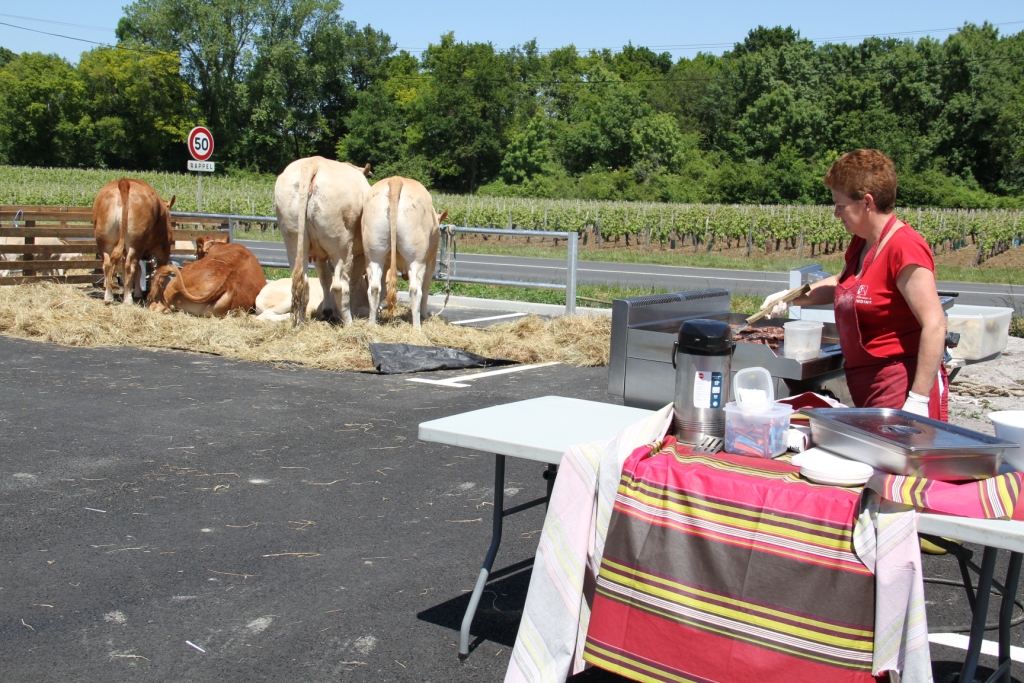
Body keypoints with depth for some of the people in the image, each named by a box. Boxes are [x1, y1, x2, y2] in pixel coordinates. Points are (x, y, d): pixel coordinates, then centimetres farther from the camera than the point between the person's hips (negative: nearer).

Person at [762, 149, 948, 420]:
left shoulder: (904, 248, -18)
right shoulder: (862, 243, 10)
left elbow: (935, 324, -23)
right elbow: (843, 285, 32)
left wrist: (919, 400, -26)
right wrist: (792, 297, 18)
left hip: (902, 385, -9)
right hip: (864, 385, 9)